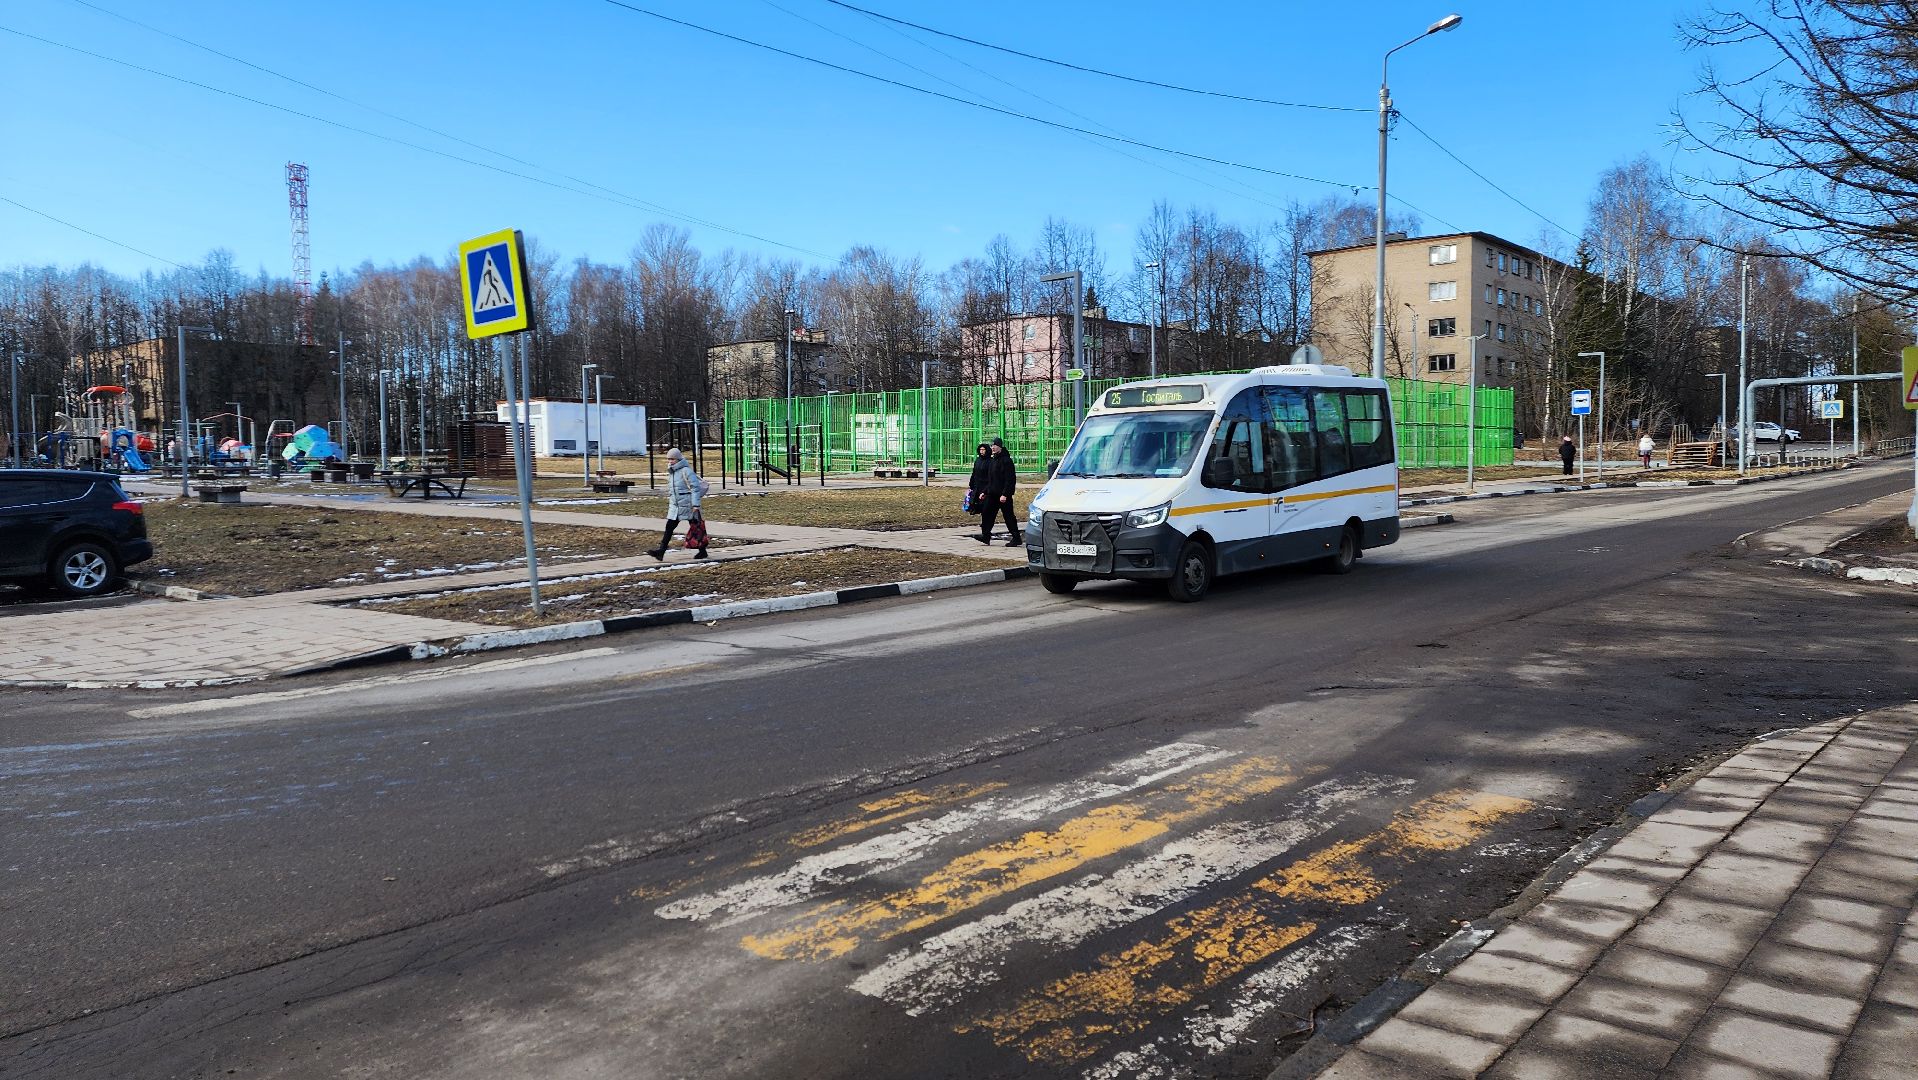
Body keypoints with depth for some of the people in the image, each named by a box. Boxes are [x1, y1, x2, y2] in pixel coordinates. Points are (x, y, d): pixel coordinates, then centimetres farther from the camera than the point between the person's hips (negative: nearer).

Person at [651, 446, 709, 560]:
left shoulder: (686, 471, -12)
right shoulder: (671, 472, 12)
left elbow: (695, 488, -16)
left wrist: (696, 504, -21)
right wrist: (669, 502, 22)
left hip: (687, 505, -7)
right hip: (674, 506, 7)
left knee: (695, 528, 5)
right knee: (669, 527, -3)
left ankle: (702, 551, 19)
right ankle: (660, 552, -8)